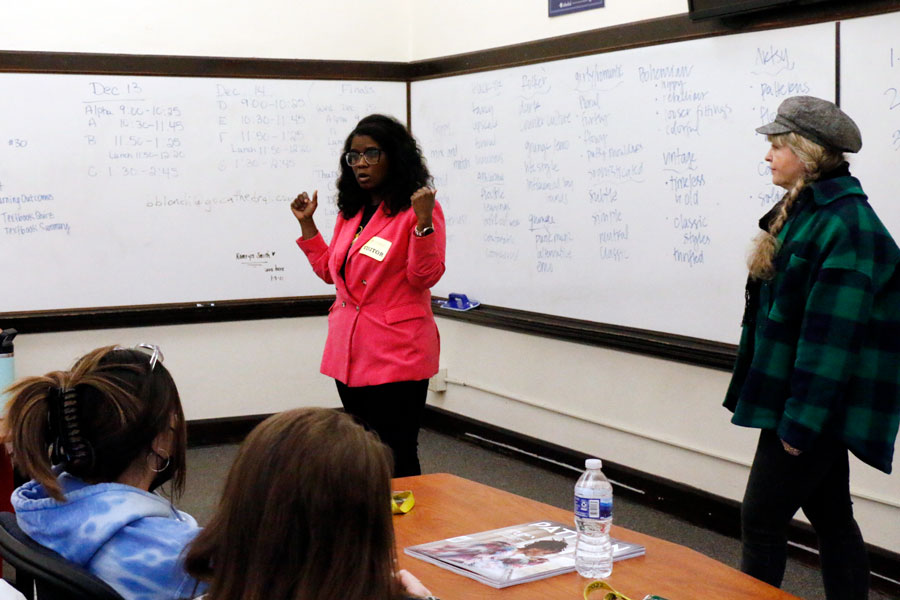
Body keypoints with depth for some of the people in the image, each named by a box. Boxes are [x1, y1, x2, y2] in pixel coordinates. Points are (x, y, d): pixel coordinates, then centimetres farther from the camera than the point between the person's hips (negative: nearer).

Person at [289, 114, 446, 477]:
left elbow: (425, 277, -16)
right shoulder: (350, 211, 15)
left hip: (396, 356, -7)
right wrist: (307, 224, 16)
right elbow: (329, 271, 22)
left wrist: (423, 223, -27)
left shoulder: (418, 208, -8)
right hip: (351, 351, 8)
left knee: (397, 458, -2)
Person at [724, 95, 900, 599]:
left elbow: (831, 335, -23)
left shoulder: (847, 226, -20)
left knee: (761, 520, -1)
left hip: (816, 401, -9)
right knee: (832, 519, 15)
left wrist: (800, 419, -22)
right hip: (797, 399, 9)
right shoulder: (804, 212, 10)